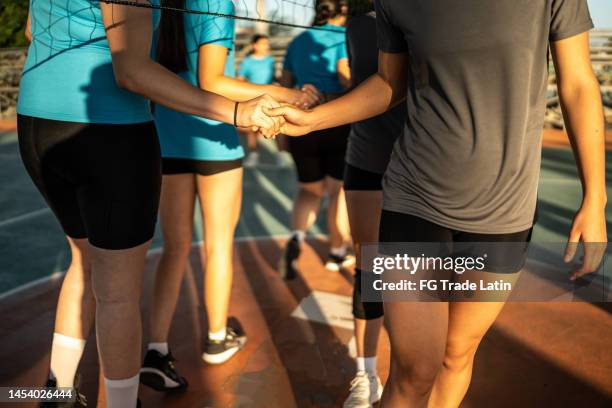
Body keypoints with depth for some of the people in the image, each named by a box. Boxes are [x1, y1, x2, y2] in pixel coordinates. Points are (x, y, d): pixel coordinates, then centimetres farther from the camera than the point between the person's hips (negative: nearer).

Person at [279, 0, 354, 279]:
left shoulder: (297, 42, 13)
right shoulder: (346, 37, -3)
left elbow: (285, 86, 11)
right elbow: (346, 75, -19)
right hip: (343, 123, -4)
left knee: (310, 191, 16)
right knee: (340, 190, 12)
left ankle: (296, 238, -9)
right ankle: (337, 253, 21)